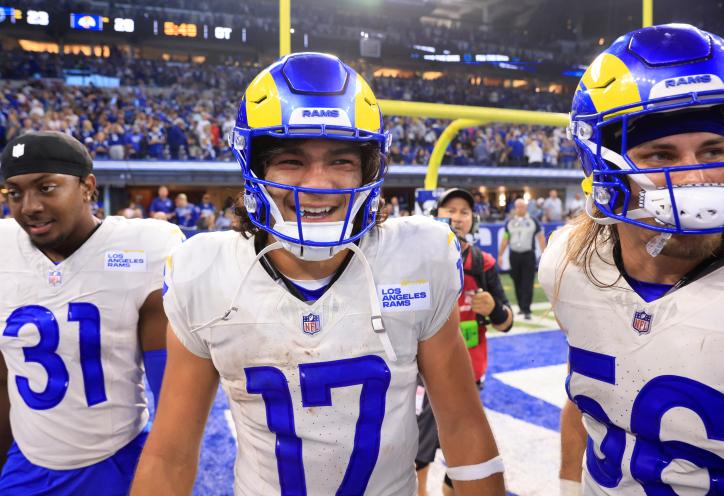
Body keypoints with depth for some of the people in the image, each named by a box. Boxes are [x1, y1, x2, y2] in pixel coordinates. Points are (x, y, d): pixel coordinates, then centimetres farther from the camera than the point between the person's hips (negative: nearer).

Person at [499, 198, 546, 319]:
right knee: (517, 282, 8)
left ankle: (526, 310, -7)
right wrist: (500, 255, 8)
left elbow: (541, 238, 4)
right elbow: (505, 240, 12)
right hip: (514, 255, 2)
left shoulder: (533, 221, 4)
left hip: (528, 255, -2)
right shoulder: (509, 222, 9)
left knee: (527, 283, -7)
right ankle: (521, 306, 22)